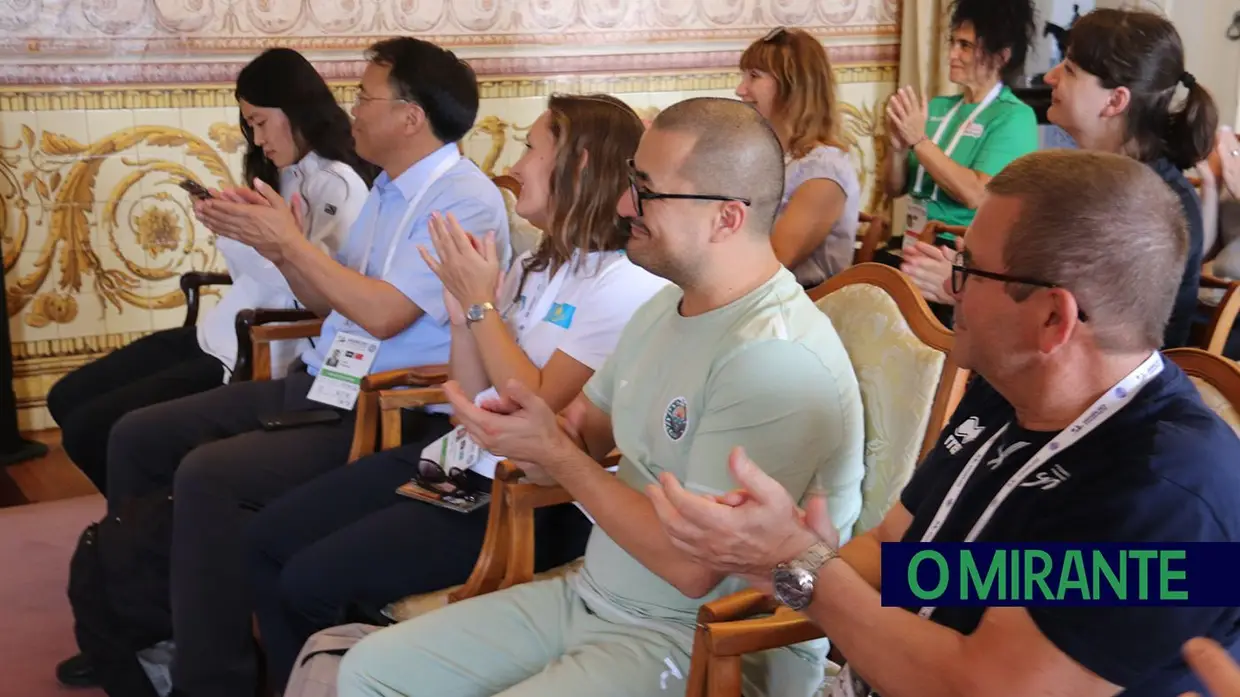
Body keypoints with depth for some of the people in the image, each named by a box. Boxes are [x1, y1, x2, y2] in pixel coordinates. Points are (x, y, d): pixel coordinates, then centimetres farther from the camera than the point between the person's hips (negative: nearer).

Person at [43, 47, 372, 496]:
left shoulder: (340, 186, -14)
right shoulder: (282, 175, 14)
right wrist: (229, 228, 2)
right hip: (221, 334, 10)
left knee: (87, 427, -11)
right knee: (67, 398, 14)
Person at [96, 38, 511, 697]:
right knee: (136, 437, 6)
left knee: (209, 476, -28)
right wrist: (274, 243, 2)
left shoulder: (464, 200, -14)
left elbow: (383, 314, -23)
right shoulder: (388, 188, 16)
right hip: (321, 384, 10)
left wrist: (288, 240, -14)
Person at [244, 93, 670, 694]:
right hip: (462, 455, 9)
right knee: (269, 540, 3)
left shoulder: (625, 284, -15)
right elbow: (476, 397, 11)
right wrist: (459, 306, -3)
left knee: (314, 580, -15)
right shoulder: (537, 264, 12)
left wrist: (481, 302, -12)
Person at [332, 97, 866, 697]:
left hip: (706, 647, -9)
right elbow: (591, 420, 19)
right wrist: (543, 436, -6)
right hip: (592, 595, 9)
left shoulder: (777, 356, -24)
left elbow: (693, 566, -26)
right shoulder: (666, 307, 7)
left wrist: (557, 454, -17)